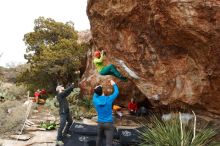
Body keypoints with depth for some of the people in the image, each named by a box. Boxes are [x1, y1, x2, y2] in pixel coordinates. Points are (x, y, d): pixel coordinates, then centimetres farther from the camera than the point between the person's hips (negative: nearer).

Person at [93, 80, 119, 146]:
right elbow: (116, 92, 5)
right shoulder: (109, 99, -13)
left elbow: (95, 96, 19)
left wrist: (96, 90, 26)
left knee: (99, 137, 29)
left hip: (100, 123, 4)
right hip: (109, 124, -4)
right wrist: (114, 84, 19)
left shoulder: (95, 100, -7)